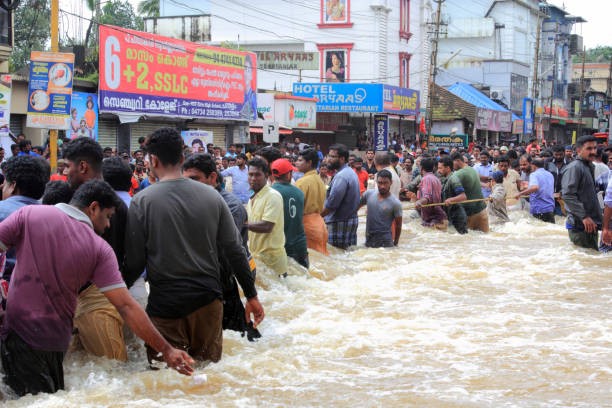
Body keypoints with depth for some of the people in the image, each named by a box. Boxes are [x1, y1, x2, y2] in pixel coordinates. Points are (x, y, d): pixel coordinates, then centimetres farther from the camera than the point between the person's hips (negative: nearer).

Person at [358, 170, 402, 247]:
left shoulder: (395, 203, -10)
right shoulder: (368, 194, -1)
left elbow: (398, 226, -2)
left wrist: (395, 244, 4)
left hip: (385, 243, -4)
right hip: (368, 241, 4)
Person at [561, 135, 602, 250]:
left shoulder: (589, 167, 17)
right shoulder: (574, 168, -13)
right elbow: (568, 195, -22)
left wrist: (598, 219, 20)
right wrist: (584, 217, -25)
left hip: (591, 224, 9)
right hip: (580, 225, -9)